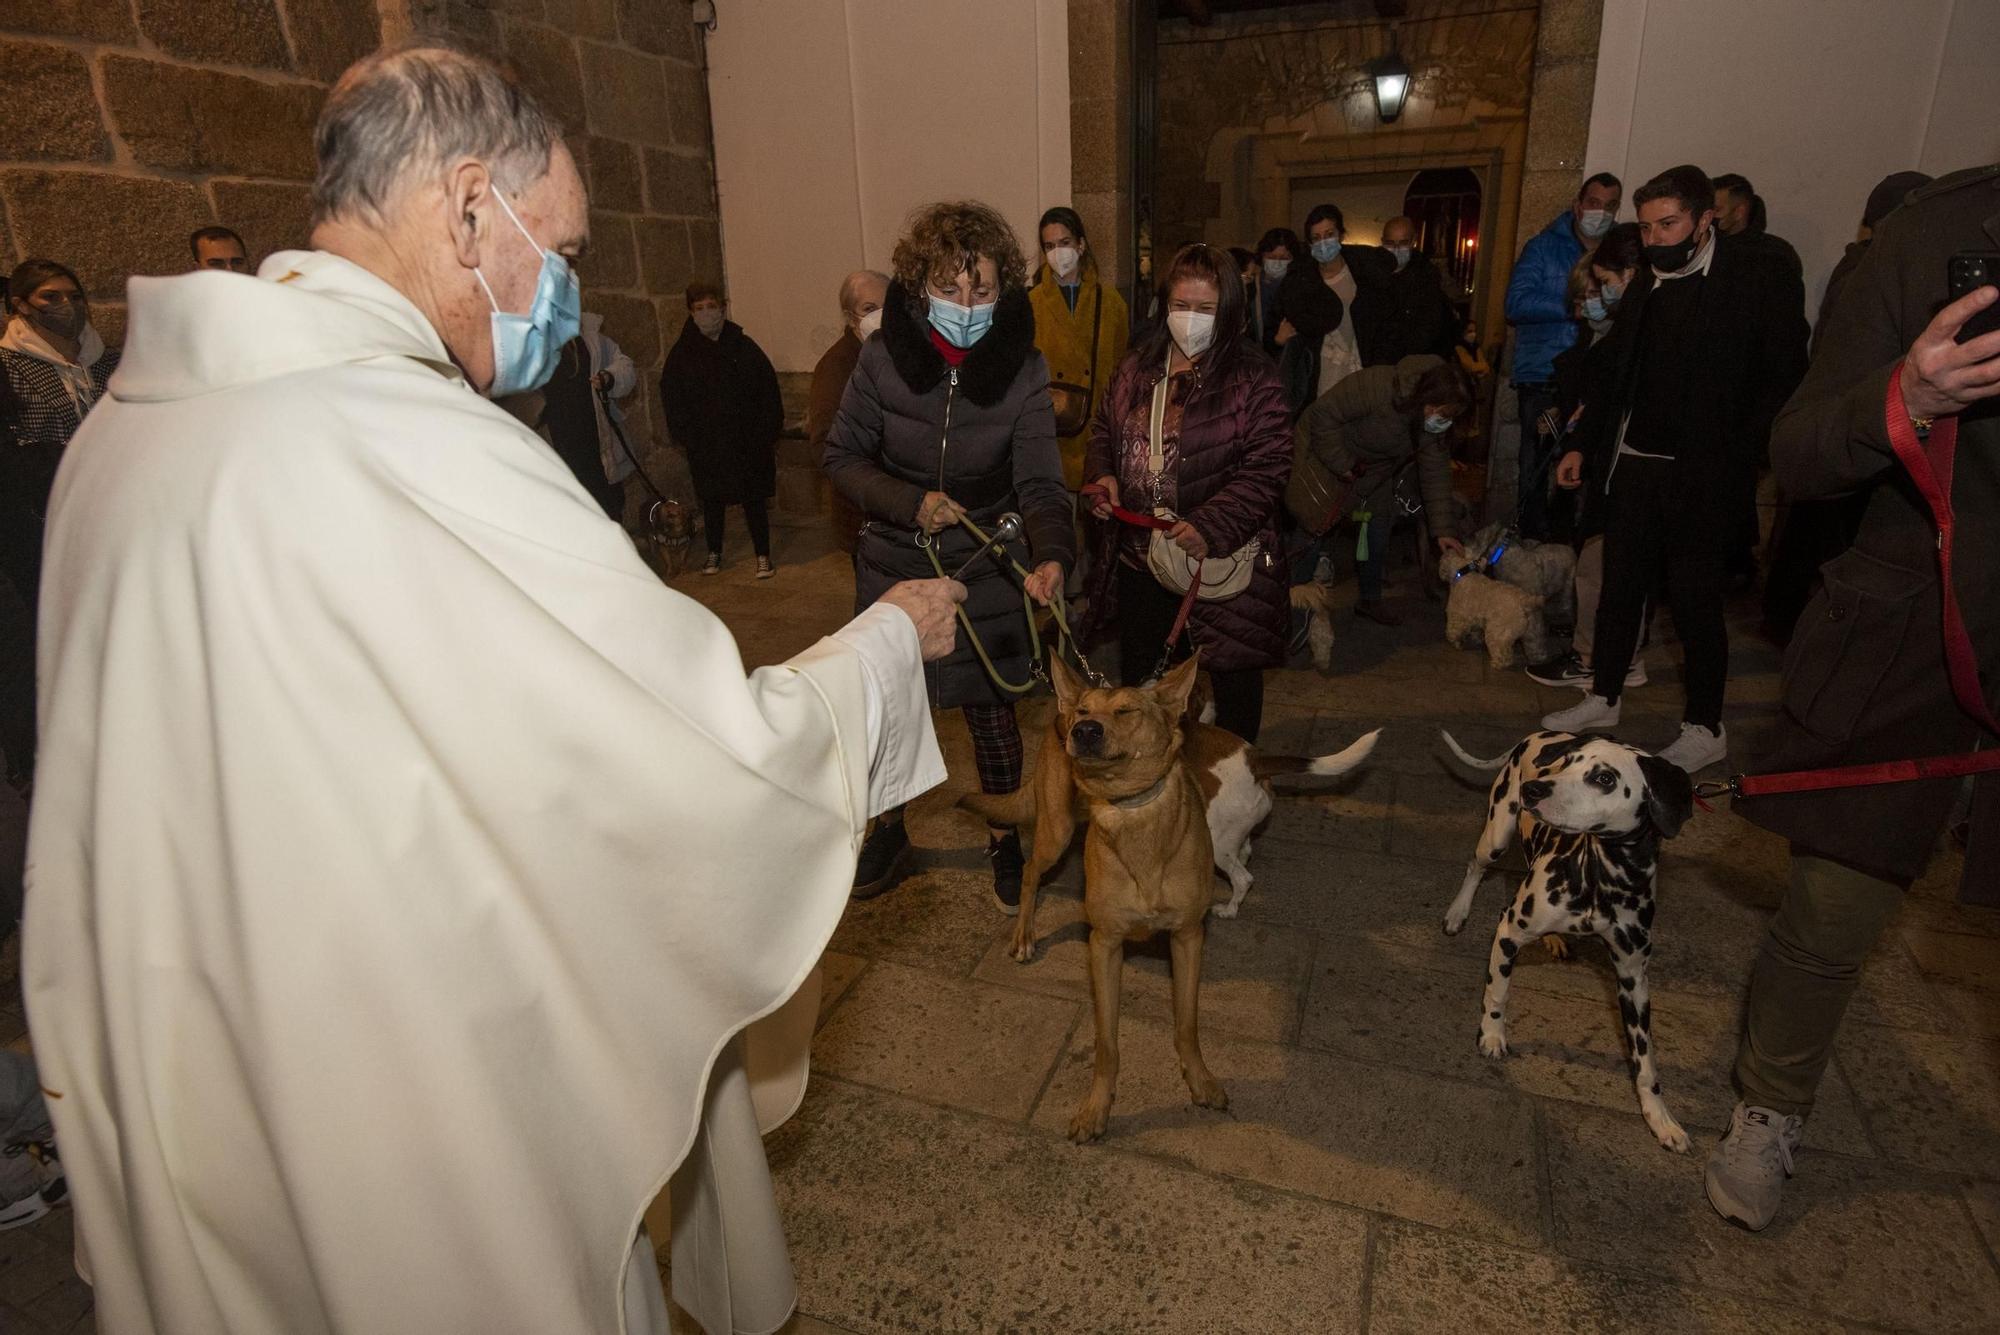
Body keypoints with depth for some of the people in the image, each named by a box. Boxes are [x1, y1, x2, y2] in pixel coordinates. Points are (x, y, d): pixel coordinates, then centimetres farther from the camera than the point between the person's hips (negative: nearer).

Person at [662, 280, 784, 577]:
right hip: (705, 446, 2)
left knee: (754, 500, 1)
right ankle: (714, 553, 28)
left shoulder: (743, 346, 0)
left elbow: (768, 391, -1)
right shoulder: (682, 353, 3)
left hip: (747, 441, -1)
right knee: (712, 500, 12)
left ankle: (763, 556, 10)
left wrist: (768, 433, -6)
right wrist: (684, 435, -3)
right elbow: (671, 397, 5)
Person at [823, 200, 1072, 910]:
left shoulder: (1023, 368, -13)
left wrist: (1052, 556, -38)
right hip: (894, 566, 1)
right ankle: (890, 831, 40)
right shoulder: (885, 356, -12)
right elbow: (842, 456, -4)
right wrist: (910, 503, -20)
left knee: (990, 711, 10)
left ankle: (1004, 841, 33)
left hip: (985, 573, -1)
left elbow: (1040, 482, -19)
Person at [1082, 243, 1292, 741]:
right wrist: (1102, 475, -3)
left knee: (1232, 677, 13)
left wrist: (1210, 526, -27)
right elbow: (1104, 430, 18)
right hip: (1138, 558, 5)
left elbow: (1267, 467, -17)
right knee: (1140, 680, 20)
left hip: (1222, 562, -5)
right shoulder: (1137, 367, 5)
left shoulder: (1253, 378, -11)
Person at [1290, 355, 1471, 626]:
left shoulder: (1436, 423, -14)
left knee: (1377, 530, 9)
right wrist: (1342, 465, -26)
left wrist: (1443, 529, -12)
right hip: (1325, 454, -7)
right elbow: (1323, 413, -30)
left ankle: (1370, 600, 25)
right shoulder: (1378, 386, -36)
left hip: (1372, 472, 7)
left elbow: (1436, 474, -7)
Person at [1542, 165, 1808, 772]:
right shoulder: (1648, 290, 13)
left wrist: (1732, 455, -13)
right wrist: (1586, 445, 10)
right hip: (1634, 466, 5)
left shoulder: (1758, 278, -4)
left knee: (1695, 598, 0)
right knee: (1620, 586, 10)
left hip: (1699, 474, -5)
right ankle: (1604, 698, 24)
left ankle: (1705, 728, 12)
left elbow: (1784, 376, -8)